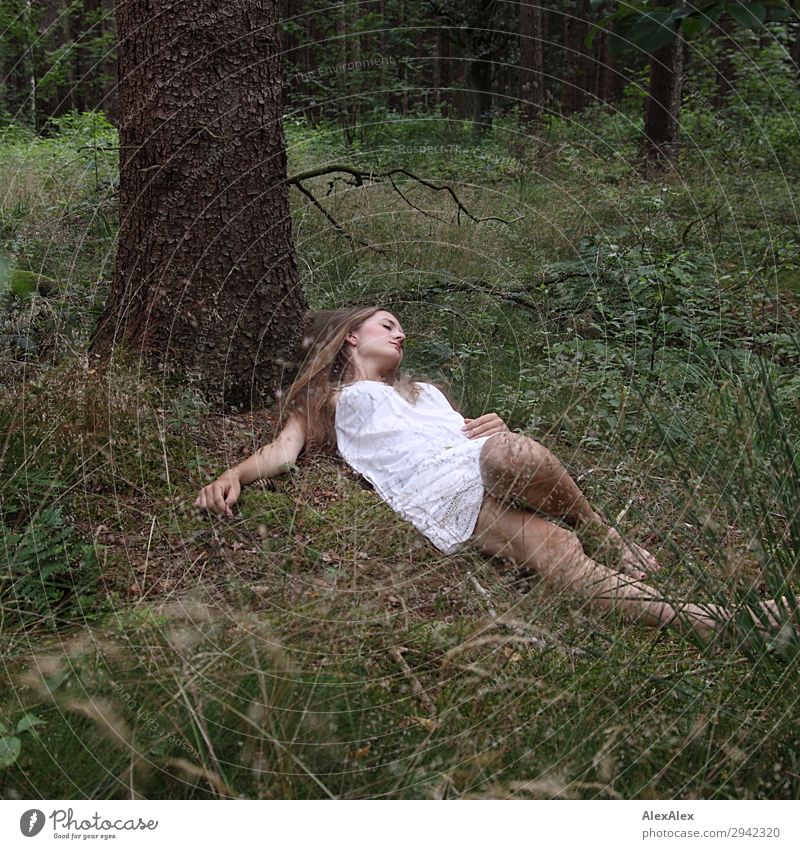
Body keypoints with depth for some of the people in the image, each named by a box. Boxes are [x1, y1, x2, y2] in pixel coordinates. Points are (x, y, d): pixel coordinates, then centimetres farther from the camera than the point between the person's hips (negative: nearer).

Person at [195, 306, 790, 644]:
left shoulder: (424, 390, 41)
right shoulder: (319, 405, 28)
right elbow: (284, 451, 11)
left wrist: (497, 430, 8)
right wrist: (233, 476, -10)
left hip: (485, 467, 4)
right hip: (447, 506, -3)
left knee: (505, 453, -38)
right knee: (566, 565, -32)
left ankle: (605, 537, -22)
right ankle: (691, 620, -38)